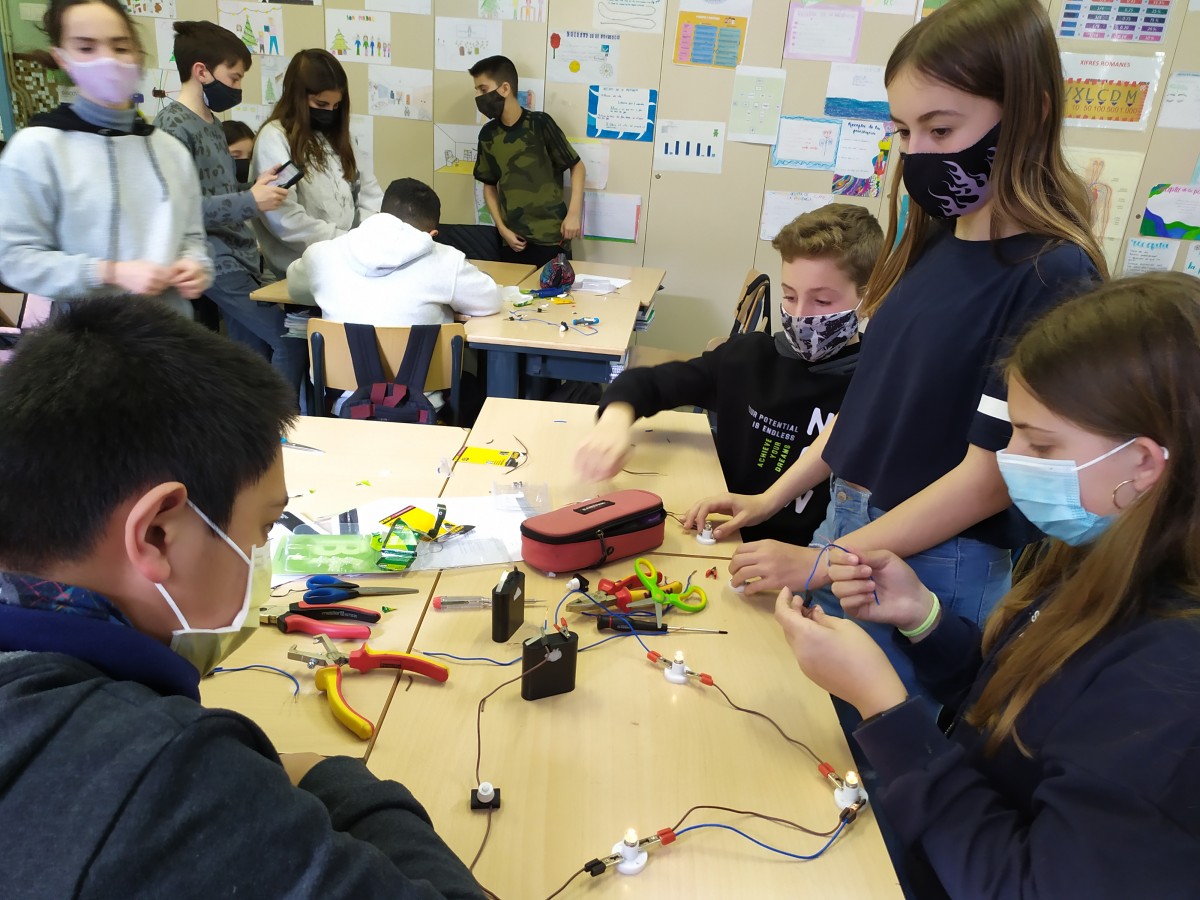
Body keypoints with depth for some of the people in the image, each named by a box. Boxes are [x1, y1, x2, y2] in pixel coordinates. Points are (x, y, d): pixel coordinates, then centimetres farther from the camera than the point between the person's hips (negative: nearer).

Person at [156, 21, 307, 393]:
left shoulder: (211, 122, 15)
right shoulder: (173, 125, -14)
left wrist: (256, 187, 8)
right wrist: (250, 202, -21)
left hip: (237, 255, 9)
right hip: (216, 261, -9)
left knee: (253, 354, 11)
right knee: (291, 340, -9)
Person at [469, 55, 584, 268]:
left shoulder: (540, 123, -8)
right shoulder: (488, 134, 5)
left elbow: (576, 167, -2)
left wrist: (574, 213, -12)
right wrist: (502, 229, 2)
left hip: (550, 238, -4)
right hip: (512, 240, 4)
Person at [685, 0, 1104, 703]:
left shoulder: (1053, 276, -19)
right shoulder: (931, 244, 4)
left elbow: (990, 476, -20)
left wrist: (820, 564, -17)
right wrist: (771, 499, 7)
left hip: (939, 569, -6)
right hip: (848, 528, 7)